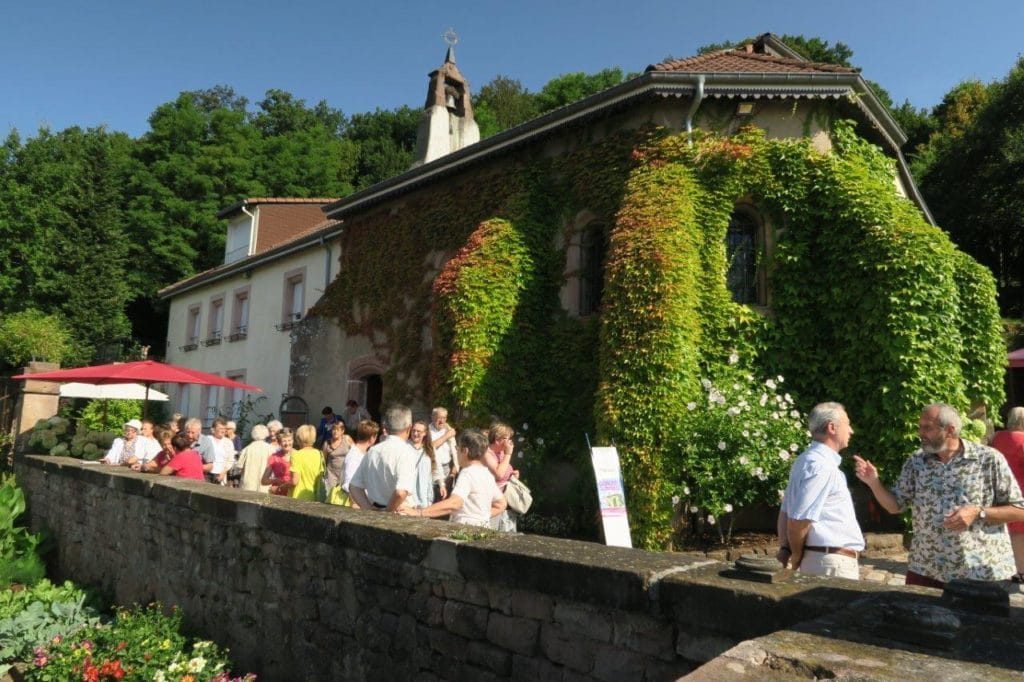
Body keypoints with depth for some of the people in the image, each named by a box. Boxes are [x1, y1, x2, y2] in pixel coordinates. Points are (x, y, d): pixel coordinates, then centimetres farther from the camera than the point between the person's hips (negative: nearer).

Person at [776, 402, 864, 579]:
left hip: (817, 557, 10)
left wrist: (785, 548, 7)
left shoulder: (809, 459, 12)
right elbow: (799, 519, -23)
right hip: (833, 561, -10)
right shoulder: (821, 466, -19)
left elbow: (786, 511, 15)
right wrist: (797, 558, -8)